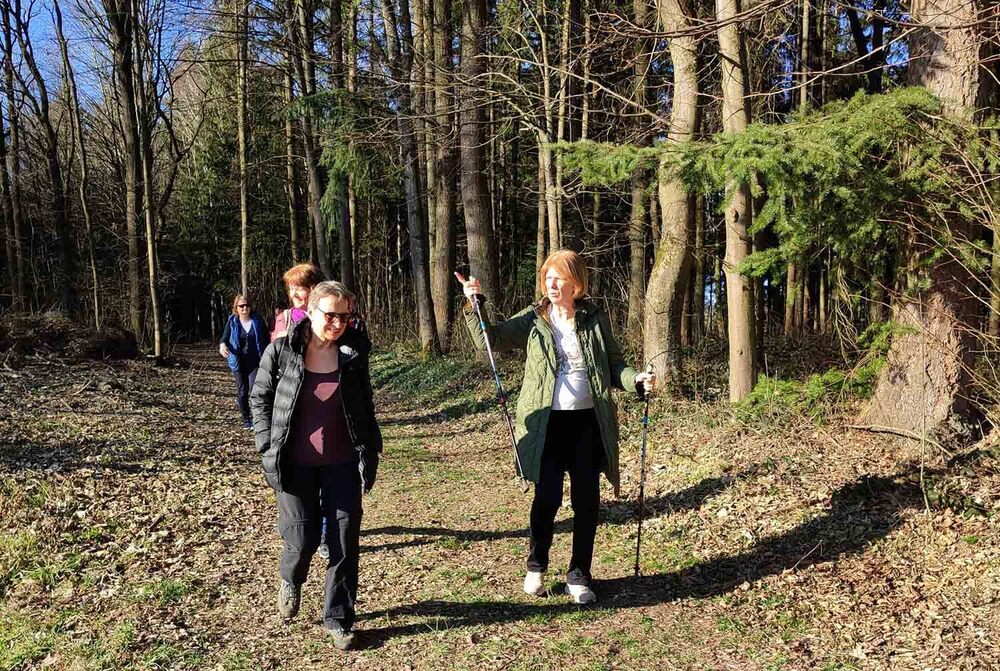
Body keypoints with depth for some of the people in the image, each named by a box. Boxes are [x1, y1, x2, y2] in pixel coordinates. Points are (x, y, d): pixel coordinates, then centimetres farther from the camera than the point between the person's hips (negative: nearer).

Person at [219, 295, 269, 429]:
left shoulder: (257, 321, -1)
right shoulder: (232, 322, 0)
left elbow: (267, 340, 5)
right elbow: (224, 338, -2)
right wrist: (222, 345, -26)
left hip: (255, 362, -1)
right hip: (238, 362, 2)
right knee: (242, 392, 8)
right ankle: (246, 419, 22)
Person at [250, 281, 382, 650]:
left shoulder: (354, 354, -2)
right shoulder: (280, 352, -8)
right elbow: (260, 398, 3)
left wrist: (371, 452, 7)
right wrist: (269, 447, -4)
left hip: (342, 464, 2)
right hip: (296, 464, -1)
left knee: (345, 543, 3)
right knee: (302, 540, 2)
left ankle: (339, 619, 21)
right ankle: (290, 580, 38)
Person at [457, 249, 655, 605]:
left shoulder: (595, 317, 4)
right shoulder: (534, 319, 2)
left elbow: (613, 363, 8)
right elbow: (491, 339, -4)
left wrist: (635, 379, -11)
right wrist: (474, 305, -18)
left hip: (589, 421, 1)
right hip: (548, 422, -1)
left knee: (587, 501, 7)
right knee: (547, 498, 1)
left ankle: (579, 576, 23)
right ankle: (536, 567, 26)